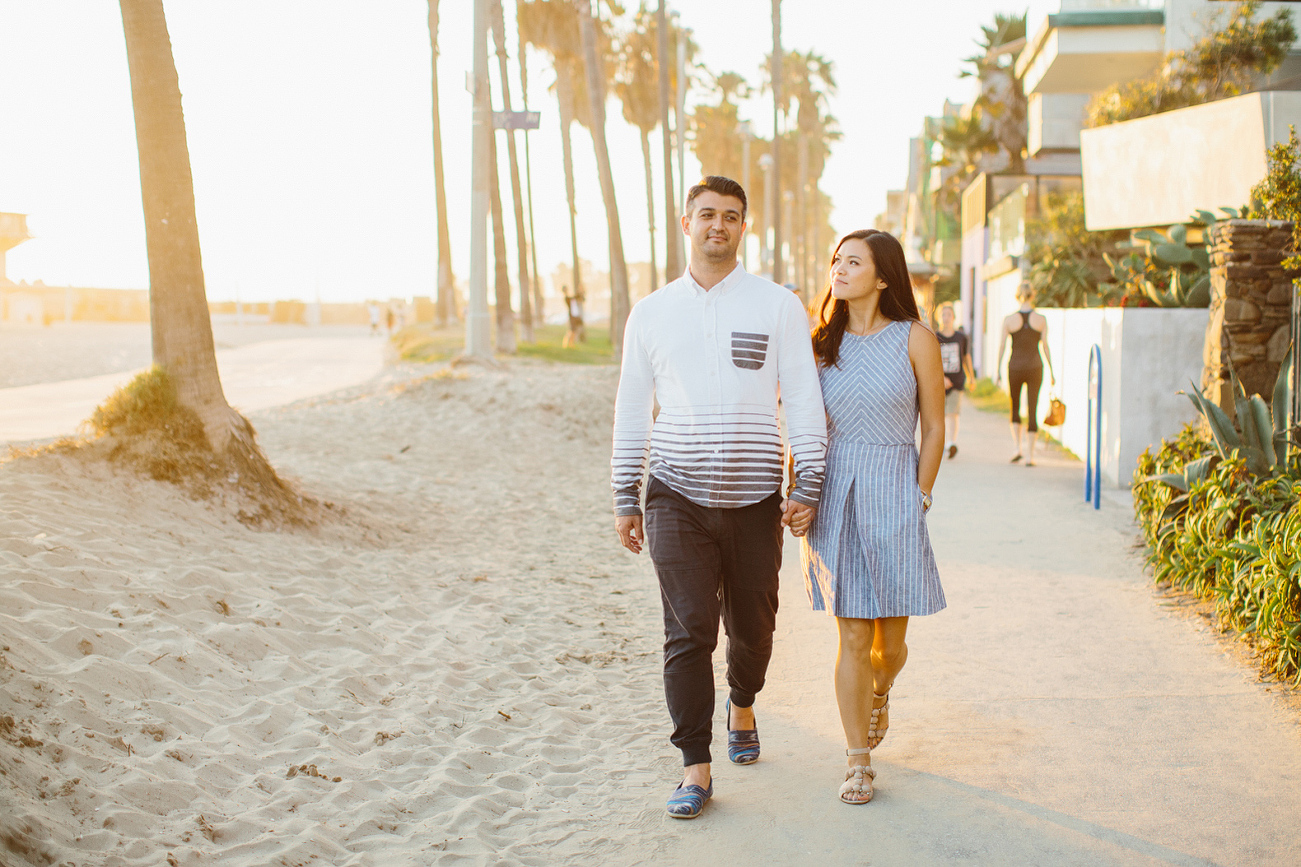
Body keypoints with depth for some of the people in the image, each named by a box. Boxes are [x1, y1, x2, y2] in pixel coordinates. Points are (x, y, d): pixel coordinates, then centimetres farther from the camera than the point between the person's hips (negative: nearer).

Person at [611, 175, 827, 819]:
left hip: (755, 499, 0)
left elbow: (803, 398, 2)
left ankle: (742, 705, 42)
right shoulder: (651, 313, 8)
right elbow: (632, 410, 12)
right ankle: (695, 768, 4)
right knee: (689, 632, -5)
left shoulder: (778, 306, 4)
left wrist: (808, 484, -5)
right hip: (677, 497, 0)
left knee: (752, 626, 11)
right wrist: (624, 499, 9)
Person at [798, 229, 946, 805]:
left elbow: (934, 429, 2)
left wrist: (918, 499, -2)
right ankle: (858, 762, 10)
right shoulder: (822, 340, 7)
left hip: (892, 494, -1)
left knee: (891, 637, 6)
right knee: (851, 635, -1)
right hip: (833, 494, 1)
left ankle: (880, 692, 42)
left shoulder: (914, 339, -2)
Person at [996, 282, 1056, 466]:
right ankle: (1030, 455, 1)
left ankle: (1017, 447, 4)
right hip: (1035, 368, 0)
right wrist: (1051, 371, 6)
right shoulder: (1041, 319, -3)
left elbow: (1002, 346, -3)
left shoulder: (1009, 320, -4)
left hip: (1015, 368, 0)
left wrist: (998, 370, 5)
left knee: (1014, 408, 19)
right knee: (1032, 411, 5)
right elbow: (1045, 347, -2)